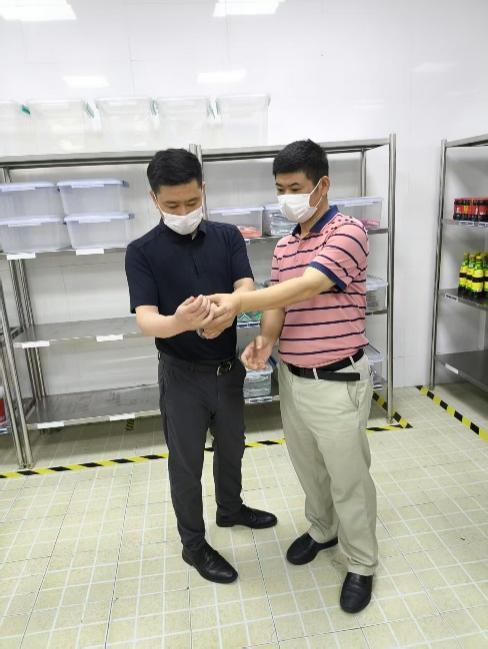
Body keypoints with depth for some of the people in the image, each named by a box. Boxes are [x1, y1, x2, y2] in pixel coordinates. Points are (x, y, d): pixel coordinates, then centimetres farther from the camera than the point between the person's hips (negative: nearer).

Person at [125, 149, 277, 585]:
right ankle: (194, 544, 34)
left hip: (229, 368, 4)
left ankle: (231, 508, 50)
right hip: (182, 375, -3)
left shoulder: (228, 236, -2)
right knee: (186, 462, 12)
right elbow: (146, 320, -21)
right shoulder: (142, 252, -11)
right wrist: (179, 322, -44)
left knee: (232, 447, 23)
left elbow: (247, 289, -15)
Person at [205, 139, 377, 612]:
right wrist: (264, 339, -18)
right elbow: (278, 303, 4)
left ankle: (362, 564, 32)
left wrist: (239, 302, -35)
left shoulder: (348, 232, -14)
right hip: (291, 378, 7)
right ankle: (322, 531, 48)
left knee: (348, 479, 9)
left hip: (338, 383, -7)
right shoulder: (283, 247, 9)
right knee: (308, 468, 23)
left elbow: (306, 287, -27)